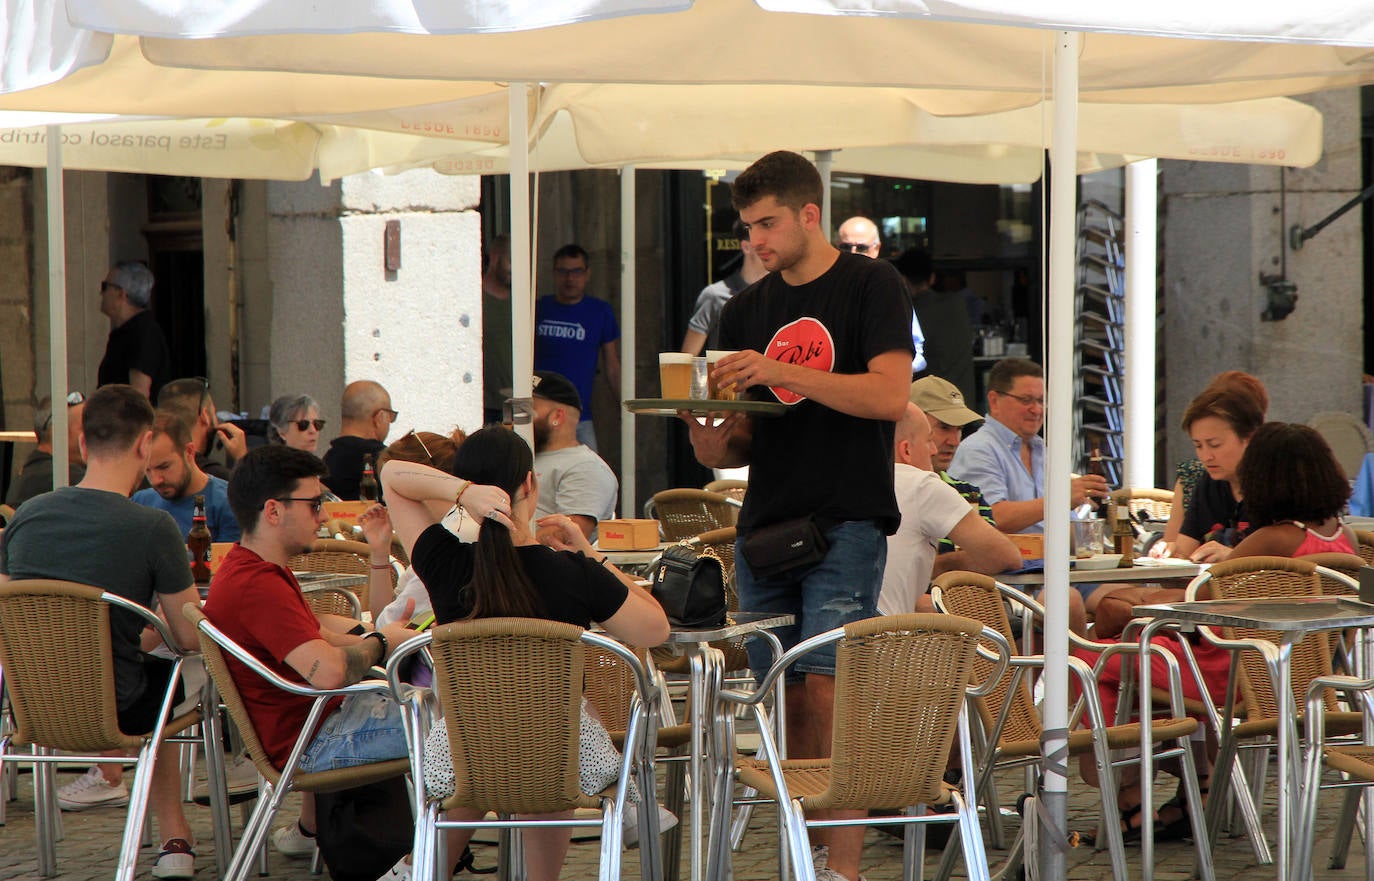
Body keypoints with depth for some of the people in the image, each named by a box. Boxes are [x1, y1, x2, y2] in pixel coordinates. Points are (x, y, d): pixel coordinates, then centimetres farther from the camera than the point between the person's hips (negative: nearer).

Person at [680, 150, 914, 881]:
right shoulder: (746, 311, 16)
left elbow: (891, 395, -13)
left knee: (828, 691, -14)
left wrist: (781, 373, -20)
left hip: (845, 524, -5)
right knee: (789, 701, 4)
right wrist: (706, 431, -7)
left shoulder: (870, 286, 0)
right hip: (765, 522, 6)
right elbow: (736, 447, 16)